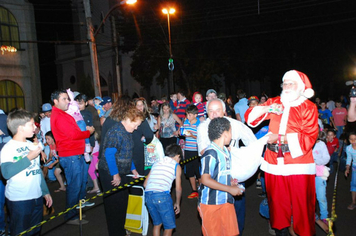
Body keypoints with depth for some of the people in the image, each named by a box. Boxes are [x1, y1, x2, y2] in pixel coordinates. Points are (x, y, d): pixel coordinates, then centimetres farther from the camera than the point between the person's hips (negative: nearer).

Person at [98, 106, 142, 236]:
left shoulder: (126, 132, 10)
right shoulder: (116, 131, -21)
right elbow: (109, 154, -25)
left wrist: (132, 169, 19)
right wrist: (115, 174, -21)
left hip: (120, 173, 10)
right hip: (110, 174, -10)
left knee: (122, 201, 19)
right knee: (114, 203, 2)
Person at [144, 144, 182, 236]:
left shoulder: (156, 163, 24)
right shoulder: (176, 166, 12)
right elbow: (178, 188, 10)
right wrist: (177, 203, 22)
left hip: (148, 195, 5)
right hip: (162, 196, -5)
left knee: (157, 224, 23)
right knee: (169, 227, 10)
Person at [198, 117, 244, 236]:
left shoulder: (226, 152, 8)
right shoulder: (210, 153, -19)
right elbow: (205, 180, -24)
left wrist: (230, 182, 2)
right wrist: (229, 189, -20)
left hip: (226, 200, 8)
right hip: (210, 203, -8)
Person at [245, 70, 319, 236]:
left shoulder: (308, 107, -1)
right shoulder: (274, 102, 10)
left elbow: (309, 137, -10)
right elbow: (250, 115, 10)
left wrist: (280, 137, -13)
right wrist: (267, 109, -7)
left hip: (298, 161, -3)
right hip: (274, 160, 4)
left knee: (301, 202, 4)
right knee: (277, 199, 14)